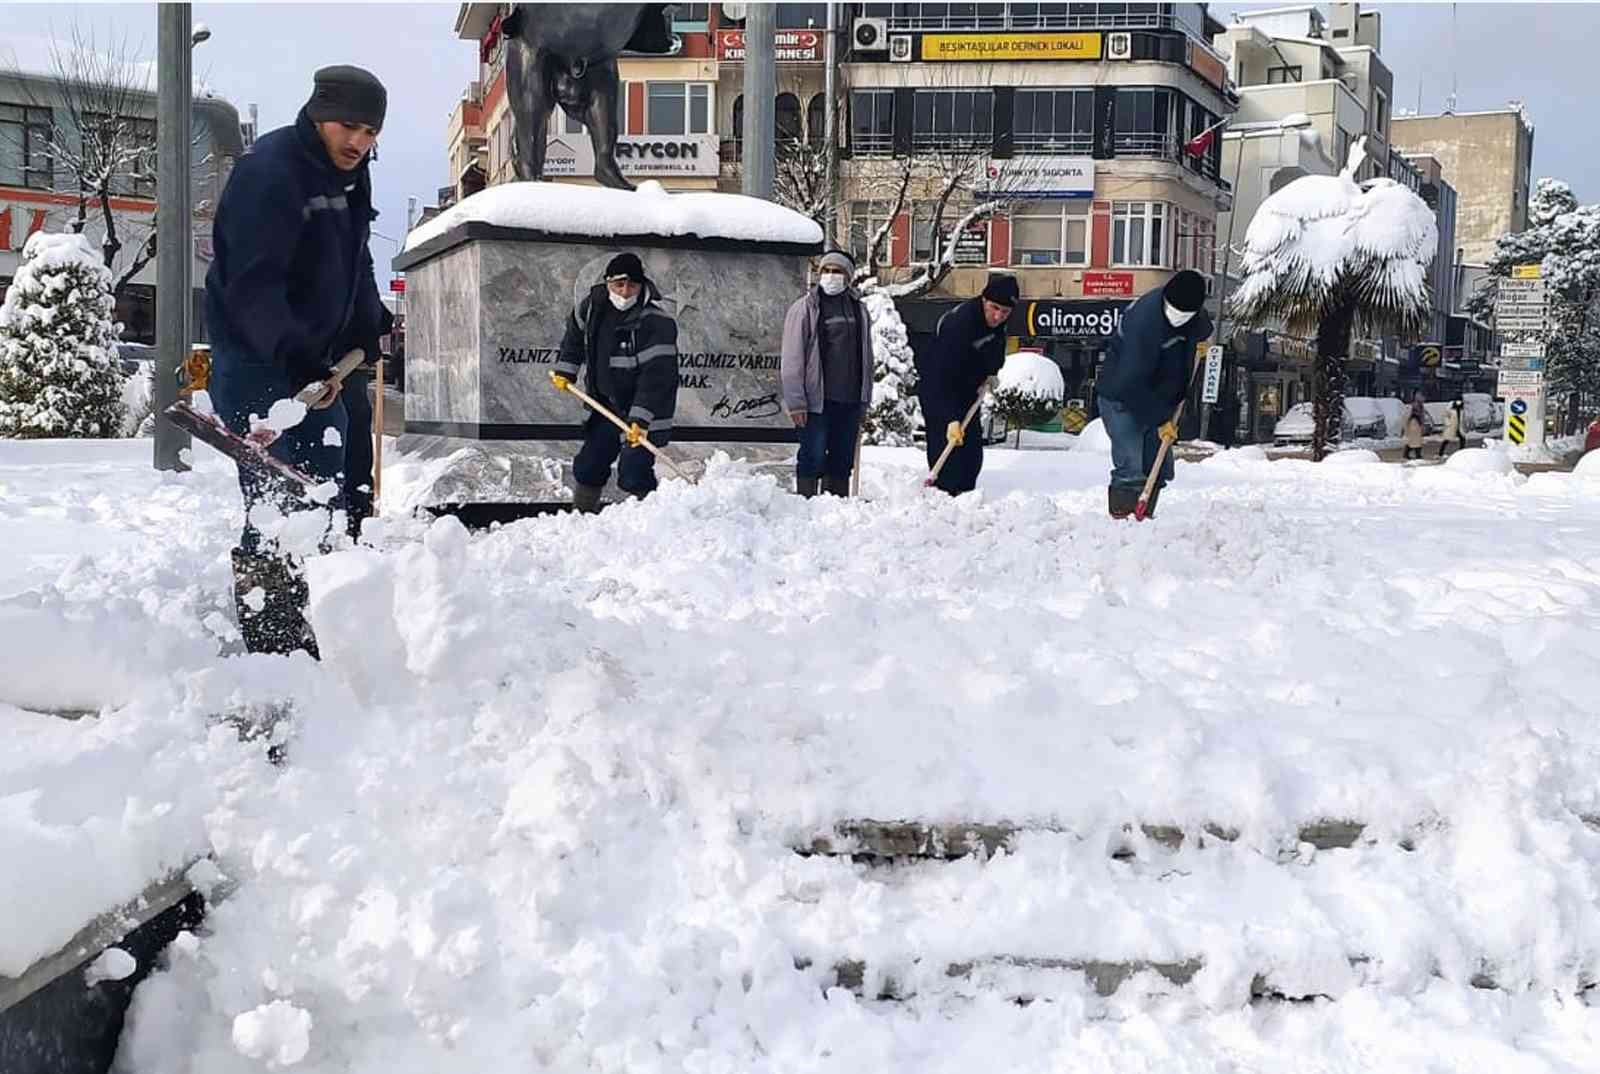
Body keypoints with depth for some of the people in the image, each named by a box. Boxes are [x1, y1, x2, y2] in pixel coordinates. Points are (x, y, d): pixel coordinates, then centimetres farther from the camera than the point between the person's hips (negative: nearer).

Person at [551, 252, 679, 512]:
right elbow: (575, 334, 18)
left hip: (647, 409, -7)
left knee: (633, 473, -16)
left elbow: (656, 377, -29)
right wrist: (565, 369, 10)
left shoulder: (657, 323, -25)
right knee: (588, 466, 14)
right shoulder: (592, 305, -5)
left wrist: (640, 419, -35)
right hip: (606, 402, 7)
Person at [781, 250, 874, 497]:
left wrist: (865, 398, 14)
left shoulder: (858, 308, 13)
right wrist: (795, 401, -12)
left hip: (851, 400, 5)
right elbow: (792, 359, -6)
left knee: (843, 458, 10)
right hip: (817, 400, -5)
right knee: (813, 456, -4)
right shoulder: (804, 308, -3)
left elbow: (866, 356, 18)